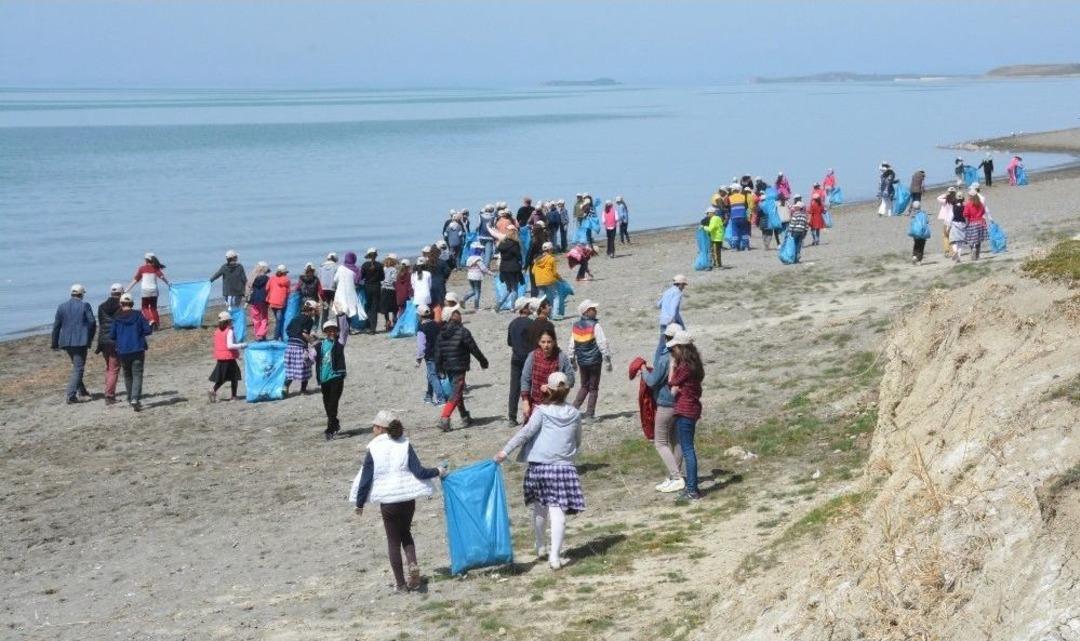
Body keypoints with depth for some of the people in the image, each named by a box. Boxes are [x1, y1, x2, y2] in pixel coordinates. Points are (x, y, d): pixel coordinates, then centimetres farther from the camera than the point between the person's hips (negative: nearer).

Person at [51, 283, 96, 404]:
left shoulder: (62, 307, 5)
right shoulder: (85, 306, -6)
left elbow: (56, 326, 6)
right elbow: (92, 323, -10)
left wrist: (55, 343, 13)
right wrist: (90, 339, 3)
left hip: (66, 342, 5)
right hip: (81, 341, -5)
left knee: (77, 366, 22)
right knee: (78, 368, -2)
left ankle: (82, 391, 31)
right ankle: (71, 395, -11)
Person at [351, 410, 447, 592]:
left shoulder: (373, 450, -8)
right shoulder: (405, 445, -3)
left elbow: (365, 480, -5)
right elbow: (419, 472, -8)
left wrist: (359, 503, 8)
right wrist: (437, 472, 10)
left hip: (387, 502, -2)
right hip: (408, 499, 2)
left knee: (393, 541, 9)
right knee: (405, 533, 24)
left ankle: (400, 584, 11)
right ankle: (413, 565, -1)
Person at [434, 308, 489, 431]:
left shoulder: (442, 333, 6)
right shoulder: (463, 332, -13)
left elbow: (438, 352, 8)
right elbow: (474, 349, -9)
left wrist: (439, 368, 15)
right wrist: (483, 361, 3)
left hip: (448, 368, 7)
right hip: (459, 367, -7)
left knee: (457, 392, 19)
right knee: (456, 394, -6)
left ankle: (465, 418, 28)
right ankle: (444, 419, -18)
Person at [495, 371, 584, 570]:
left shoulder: (542, 411, -3)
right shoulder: (574, 414, 7)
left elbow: (526, 432, -15)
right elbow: (578, 442, 18)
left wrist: (505, 451, -18)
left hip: (539, 466, 0)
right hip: (564, 466, 0)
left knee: (539, 508, 19)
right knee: (557, 511, -7)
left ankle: (541, 547, 34)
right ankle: (555, 556, -16)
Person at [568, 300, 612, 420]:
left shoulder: (576, 325, 4)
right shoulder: (595, 325, -13)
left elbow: (572, 344, 9)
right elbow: (603, 343, -14)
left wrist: (572, 360, 20)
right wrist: (607, 360, -7)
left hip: (581, 361, 5)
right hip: (594, 360, -5)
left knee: (584, 386, 20)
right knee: (593, 388, 6)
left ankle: (574, 407, 8)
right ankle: (590, 414, 6)